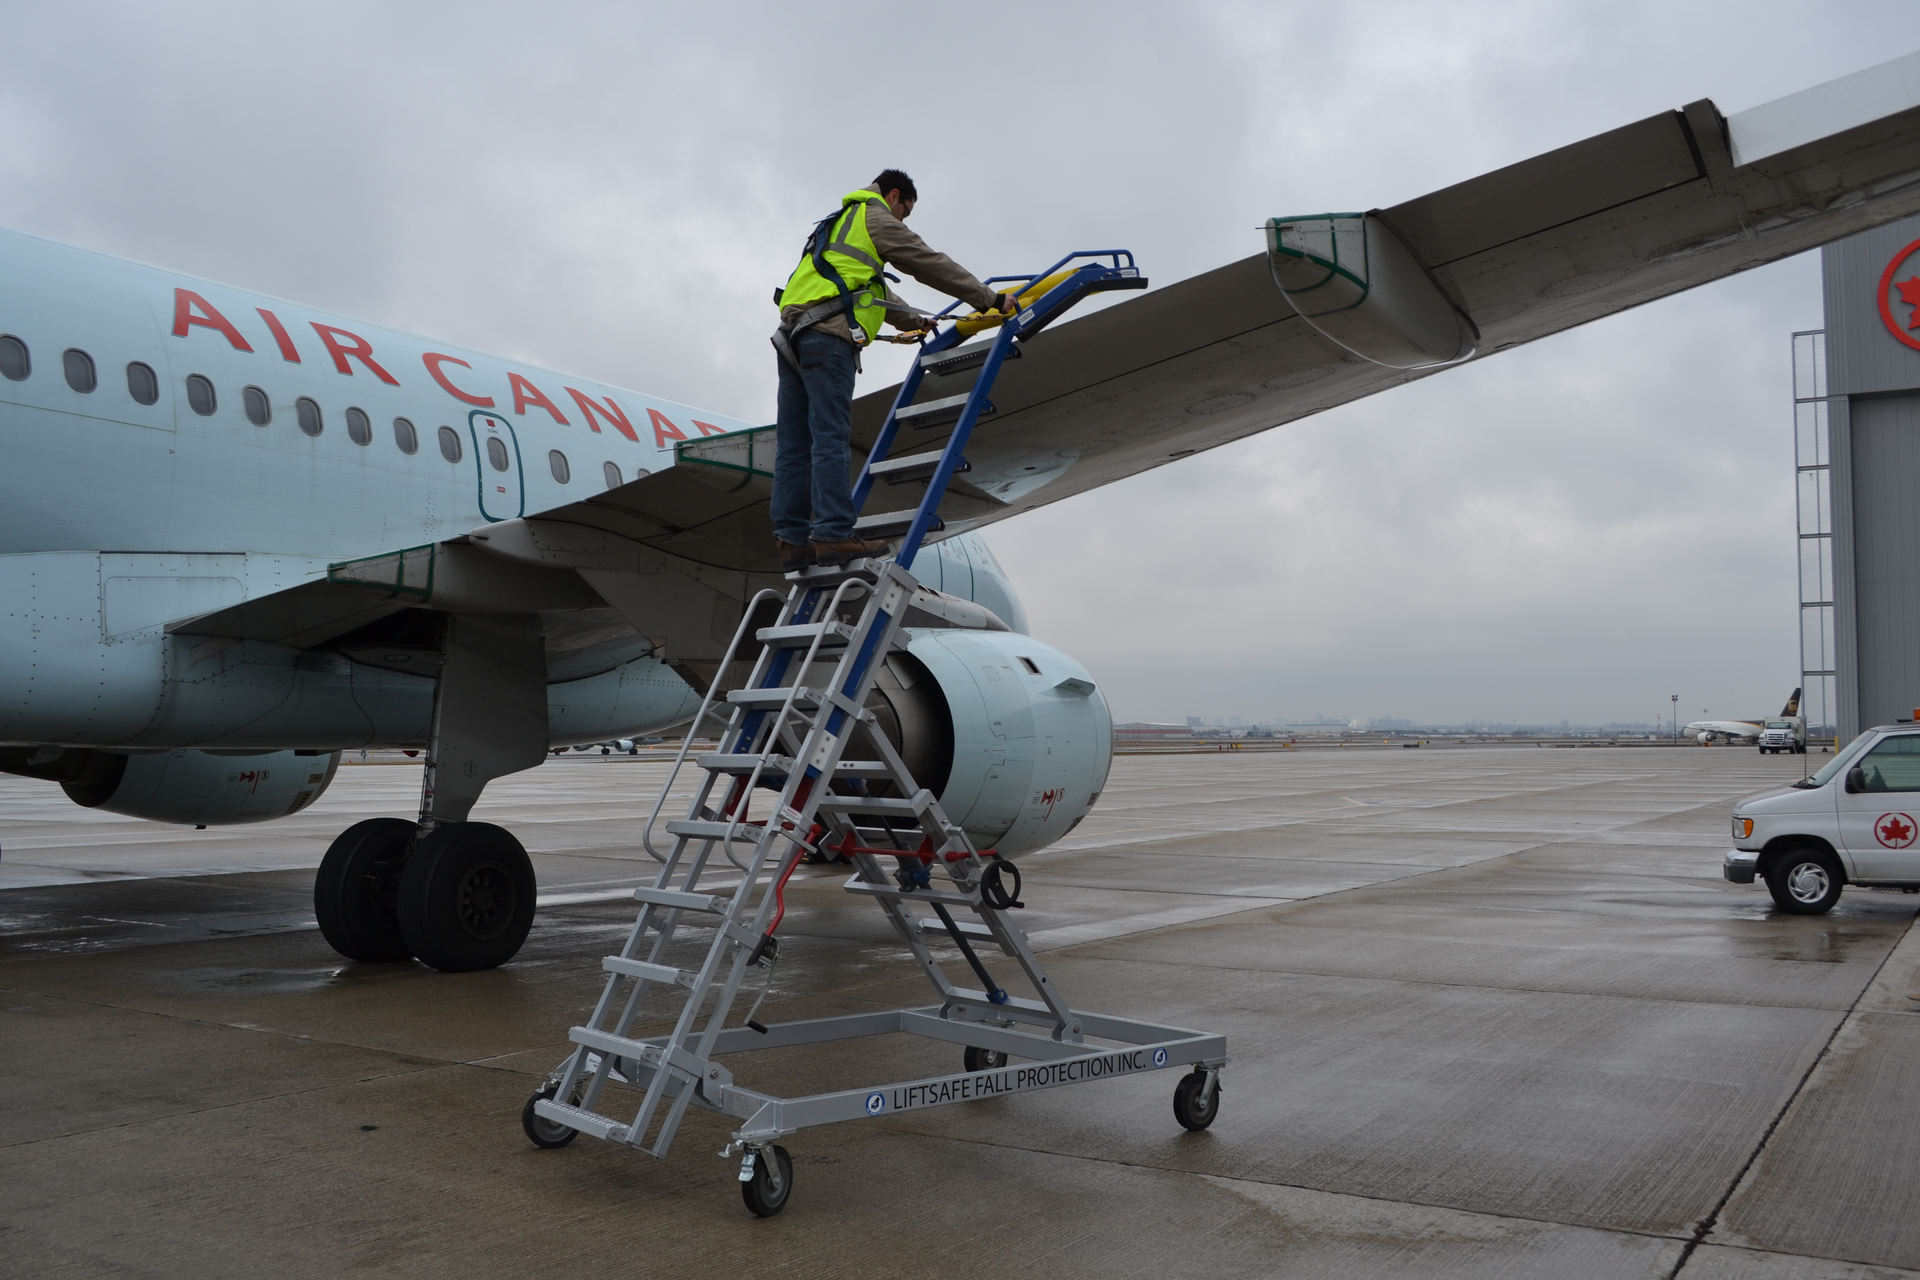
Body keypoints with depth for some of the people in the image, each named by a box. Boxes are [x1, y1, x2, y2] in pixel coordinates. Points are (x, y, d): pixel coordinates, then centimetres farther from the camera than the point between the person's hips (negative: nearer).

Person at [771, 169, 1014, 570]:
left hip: (794, 336, 9)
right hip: (828, 335, -9)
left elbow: (872, 290, 43)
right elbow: (929, 263, 5)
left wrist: (913, 321, 49)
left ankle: (792, 539, -2)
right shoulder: (876, 218, 7)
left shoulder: (840, 223, 35)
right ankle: (833, 534, -21)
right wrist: (989, 298, 10)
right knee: (830, 438, -16)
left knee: (794, 443, 2)